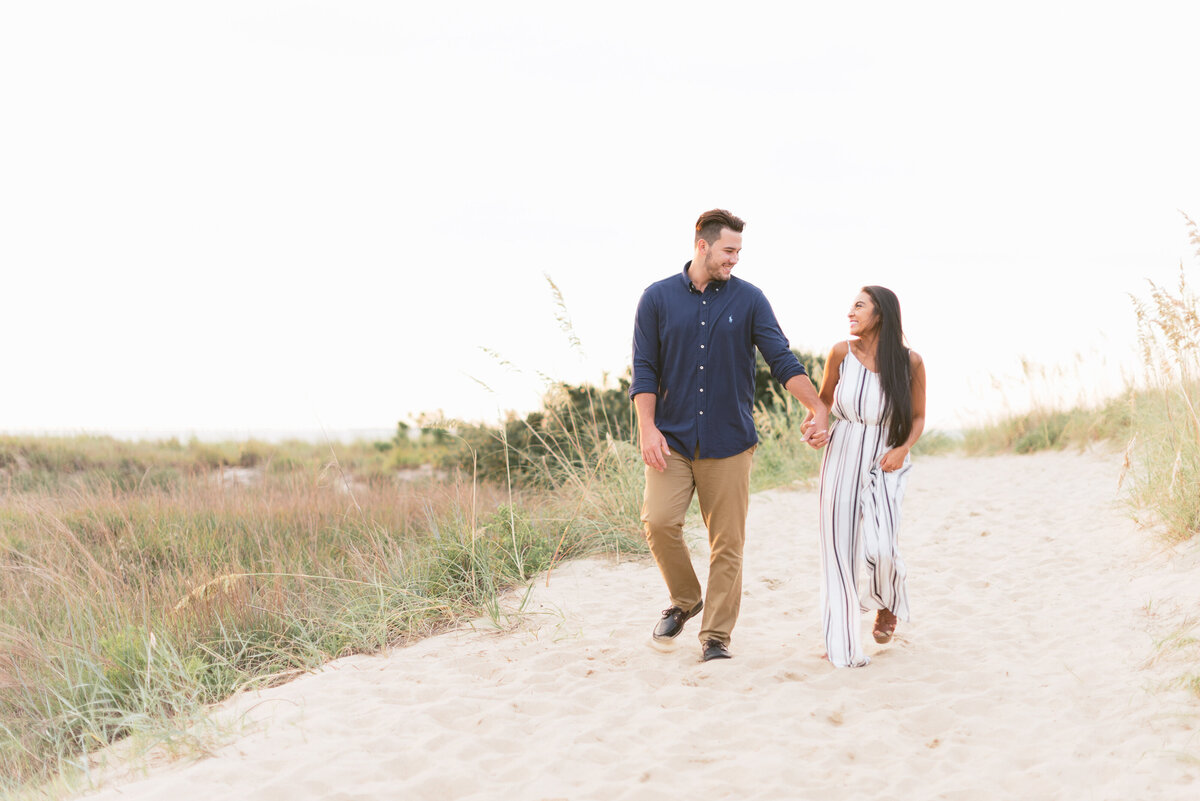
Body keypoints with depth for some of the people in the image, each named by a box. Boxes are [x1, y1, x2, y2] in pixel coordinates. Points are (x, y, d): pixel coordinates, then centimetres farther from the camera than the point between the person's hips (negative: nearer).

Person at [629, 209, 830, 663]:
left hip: (729, 441, 0)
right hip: (672, 438, 0)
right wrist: (647, 429, -8)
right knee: (659, 522, -15)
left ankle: (715, 637, 11)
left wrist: (818, 408, -14)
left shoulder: (749, 300, 4)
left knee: (727, 544, 0)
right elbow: (644, 369, 3)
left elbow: (782, 359, -1)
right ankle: (684, 601, 12)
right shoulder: (658, 298, 4)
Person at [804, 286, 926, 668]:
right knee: (839, 548, -1)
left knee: (882, 548, -17)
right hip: (842, 457, 1)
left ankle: (888, 605, 20)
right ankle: (843, 645, 14)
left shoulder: (910, 362, -6)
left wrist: (903, 449, -11)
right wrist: (814, 420, -10)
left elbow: (917, 417, 6)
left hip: (885, 463, -1)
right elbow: (825, 397, 11)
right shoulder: (842, 353, -4)